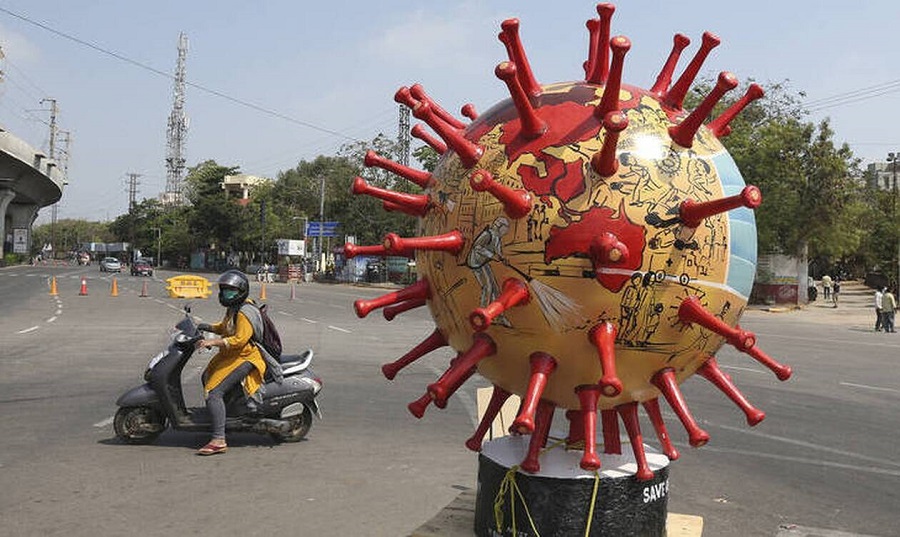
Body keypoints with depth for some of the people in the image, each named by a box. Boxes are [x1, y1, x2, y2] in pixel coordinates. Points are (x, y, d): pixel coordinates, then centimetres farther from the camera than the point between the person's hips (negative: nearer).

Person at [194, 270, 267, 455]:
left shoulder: (244, 314, -19)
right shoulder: (233, 310, 14)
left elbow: (240, 339, -31)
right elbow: (224, 327, 28)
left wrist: (213, 342, -34)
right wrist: (206, 327, 12)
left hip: (245, 359, -12)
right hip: (230, 356, 12)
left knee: (214, 392, -23)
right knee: (207, 378, 32)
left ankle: (219, 440, -27)